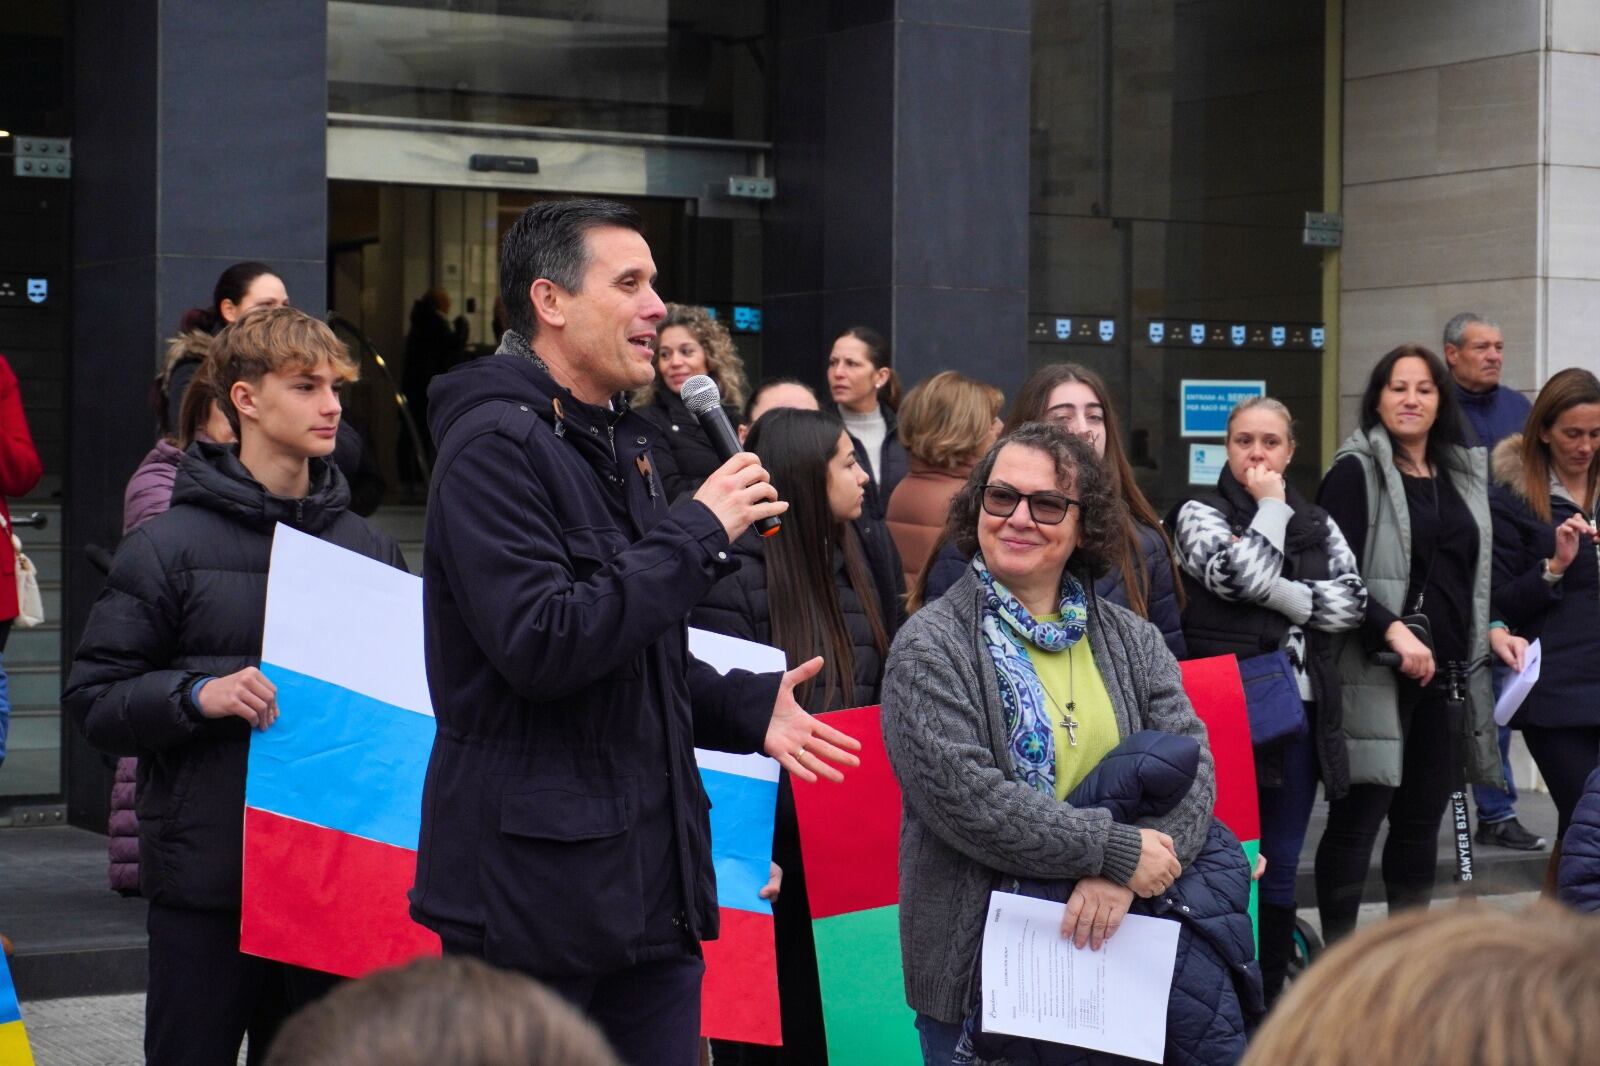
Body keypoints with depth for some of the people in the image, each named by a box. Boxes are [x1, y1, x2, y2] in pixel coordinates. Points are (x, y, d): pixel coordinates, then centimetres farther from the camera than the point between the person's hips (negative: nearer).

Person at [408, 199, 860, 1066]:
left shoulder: (619, 443, 17)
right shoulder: (496, 446, -14)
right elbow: (540, 644, -26)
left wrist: (747, 708, 9)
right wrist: (700, 532, -19)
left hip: (652, 883, 9)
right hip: (535, 890, -9)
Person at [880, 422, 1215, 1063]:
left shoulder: (1132, 641, 9)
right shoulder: (931, 647, -5)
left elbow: (1191, 764, -2)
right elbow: (961, 794, -18)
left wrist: (1120, 880, -20)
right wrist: (1117, 852, -20)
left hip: (1118, 957, 4)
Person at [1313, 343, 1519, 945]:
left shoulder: (1461, 477, 18)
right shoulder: (1356, 473, -3)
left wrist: (1488, 631, 10)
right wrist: (1392, 631, -22)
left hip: (1443, 672, 6)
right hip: (1374, 675, -6)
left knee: (1423, 817, 11)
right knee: (1358, 816, -5)